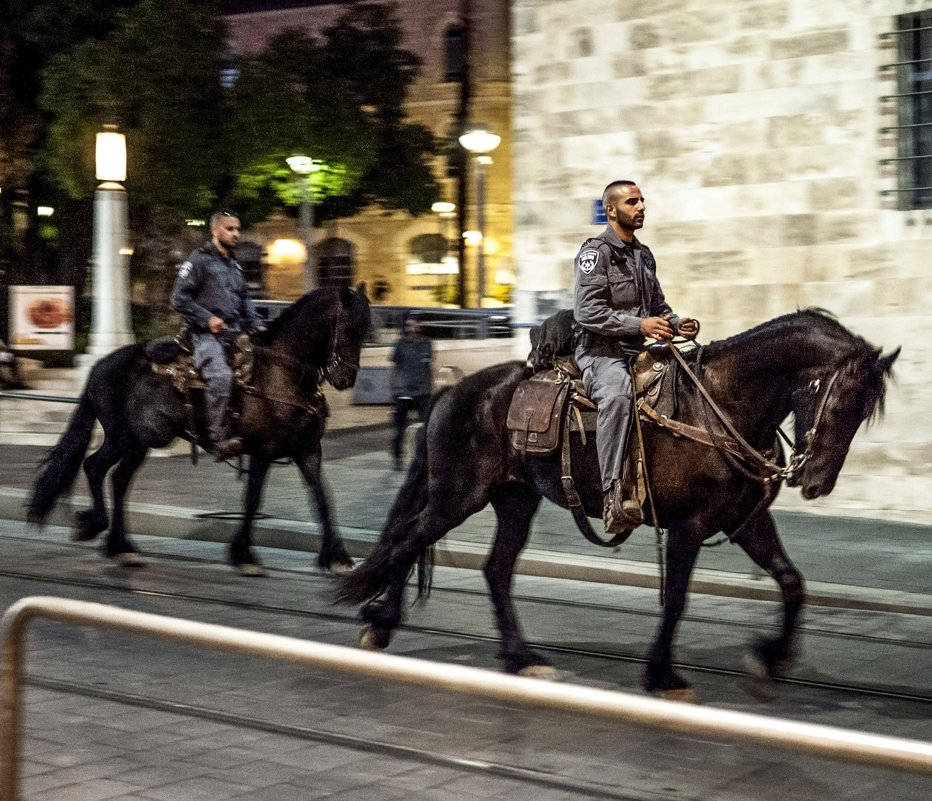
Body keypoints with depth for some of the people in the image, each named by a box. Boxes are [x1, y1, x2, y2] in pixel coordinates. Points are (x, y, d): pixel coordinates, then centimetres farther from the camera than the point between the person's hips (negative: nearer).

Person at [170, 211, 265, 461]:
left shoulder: (235, 266, 24)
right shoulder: (198, 260, -1)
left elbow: (245, 300, 31)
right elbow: (179, 299, -5)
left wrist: (256, 325, 14)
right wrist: (207, 319, -14)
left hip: (235, 333, 8)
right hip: (206, 334, -8)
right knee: (220, 375, -32)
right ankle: (218, 438, -35)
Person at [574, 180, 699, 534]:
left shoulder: (644, 255, 19)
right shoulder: (596, 252, -5)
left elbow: (657, 304, 30)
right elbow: (587, 312, -15)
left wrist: (675, 323, 7)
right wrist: (640, 325, -22)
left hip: (639, 350, 9)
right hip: (601, 350, -8)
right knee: (617, 392, -38)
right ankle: (613, 495, -44)